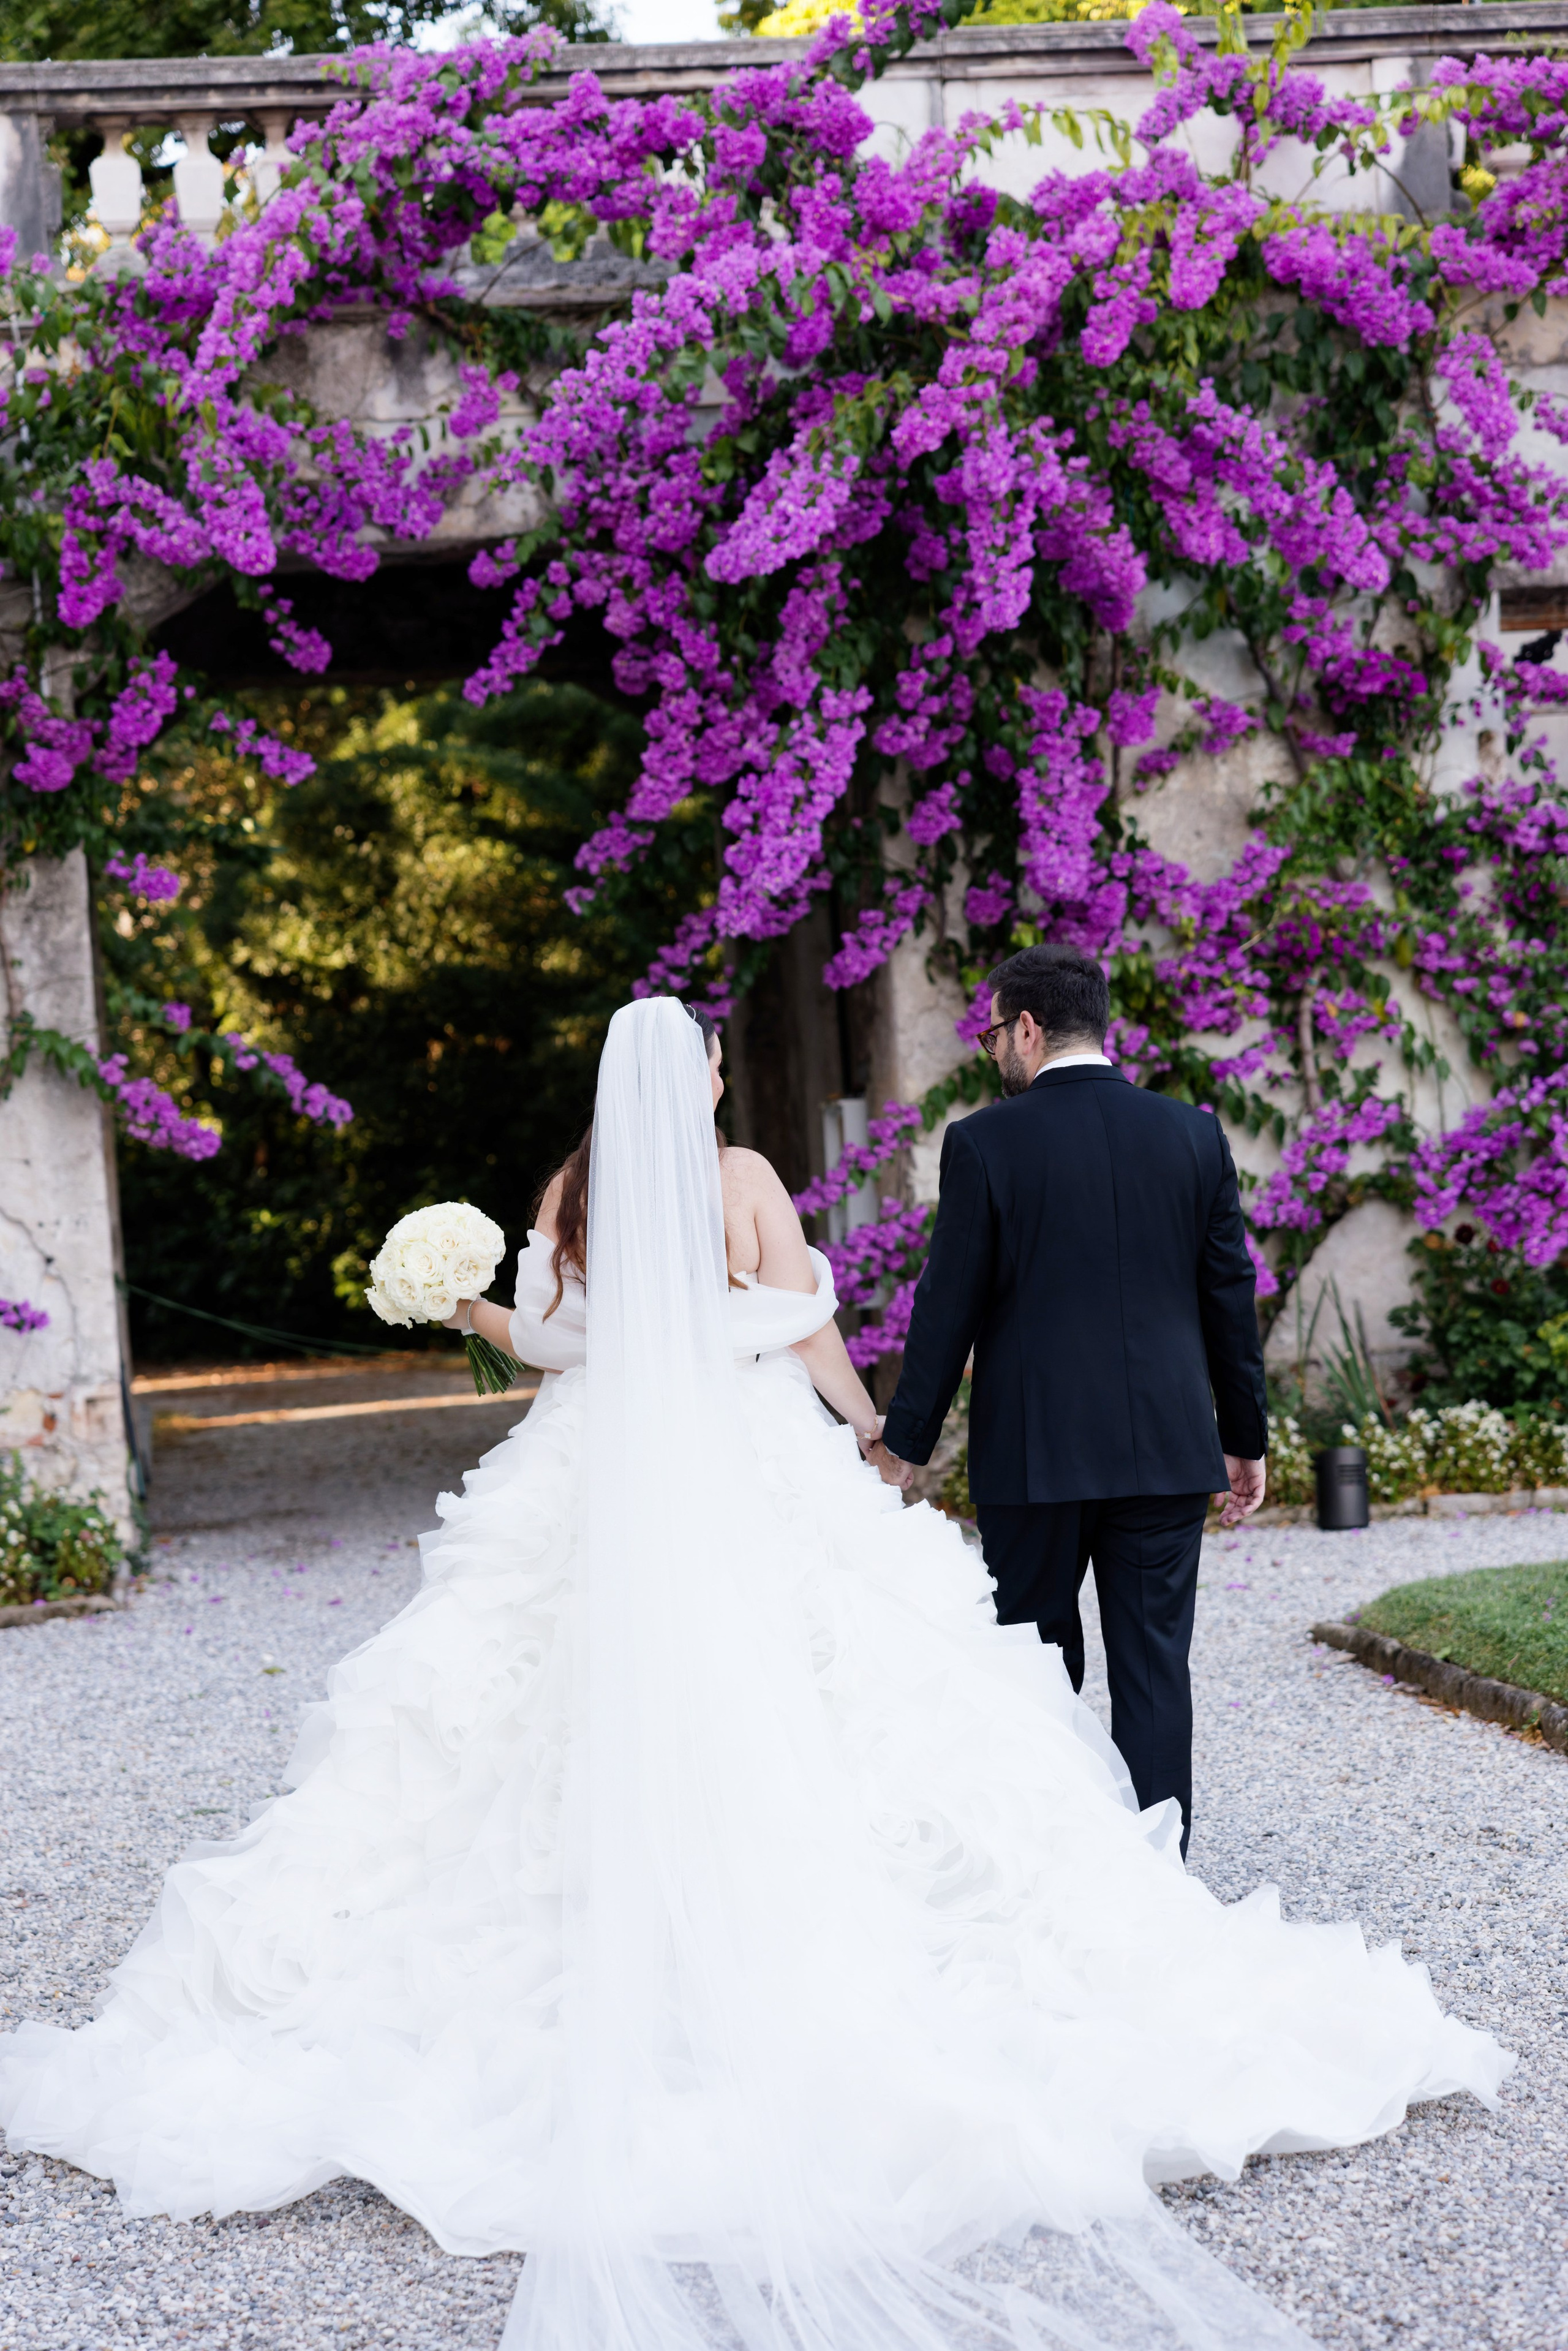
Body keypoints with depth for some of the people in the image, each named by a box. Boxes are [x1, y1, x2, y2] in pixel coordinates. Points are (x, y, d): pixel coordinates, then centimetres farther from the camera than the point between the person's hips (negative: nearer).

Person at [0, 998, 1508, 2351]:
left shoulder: (570, 1195, 6)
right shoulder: (742, 1175, -2)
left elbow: (554, 1344, 10)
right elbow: (807, 1337, -1)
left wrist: (467, 1307, 30)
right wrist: (866, 1422, 16)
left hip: (603, 1495, 3)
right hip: (754, 1483, -3)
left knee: (617, 1730, 3)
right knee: (777, 1737, -3)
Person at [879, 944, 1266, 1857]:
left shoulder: (984, 1143, -7)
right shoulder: (1195, 1134, 2)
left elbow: (948, 1306, -6)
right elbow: (1231, 1296, 6)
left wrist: (904, 1447, 3)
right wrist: (1246, 1437, 15)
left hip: (1034, 1451, -2)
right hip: (1167, 1446, 2)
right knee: (1154, 1666, 5)